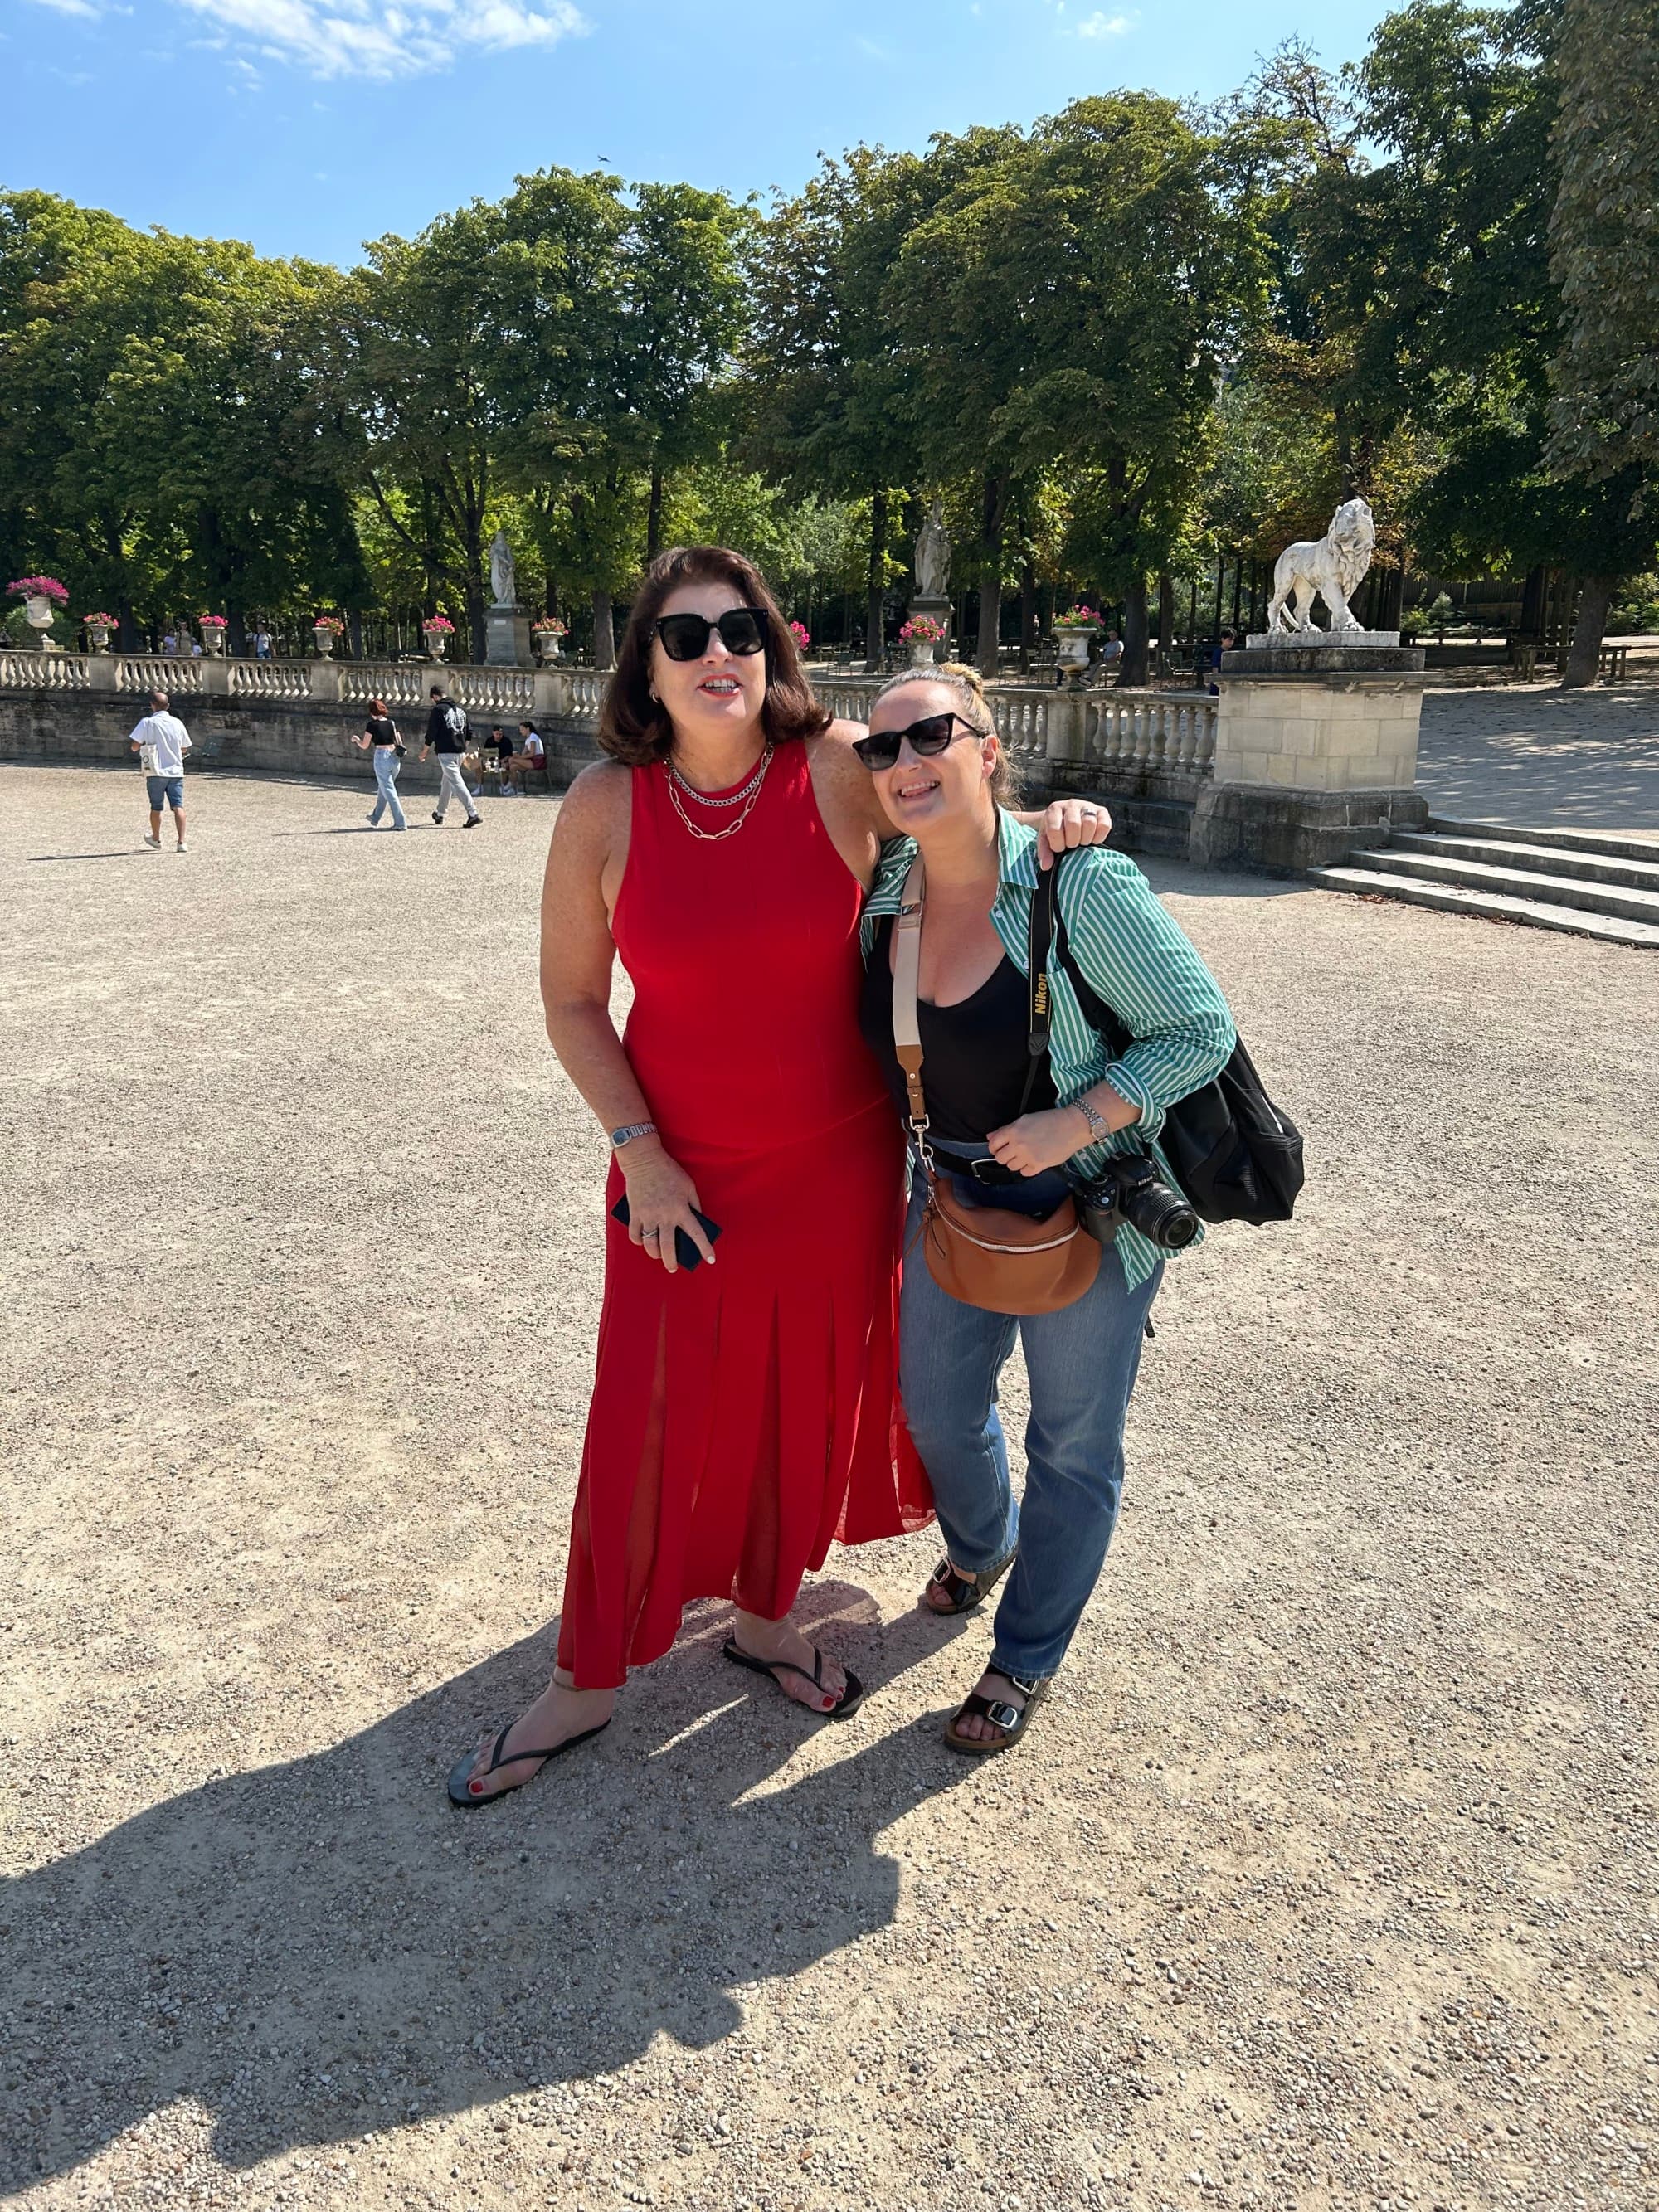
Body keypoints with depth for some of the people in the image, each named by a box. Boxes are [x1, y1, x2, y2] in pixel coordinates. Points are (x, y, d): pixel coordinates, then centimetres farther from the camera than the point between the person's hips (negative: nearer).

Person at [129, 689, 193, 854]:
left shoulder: (147, 723, -6)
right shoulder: (177, 723, 3)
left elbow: (134, 746, -9)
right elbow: (184, 749, 12)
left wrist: (145, 744, 10)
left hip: (156, 772, -1)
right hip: (176, 771, 1)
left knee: (156, 807, 14)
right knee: (178, 806, -4)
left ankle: (156, 839, 29)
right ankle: (181, 842, -15)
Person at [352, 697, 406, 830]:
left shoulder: (372, 725, -6)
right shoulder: (392, 723, 7)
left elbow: (364, 746, 2)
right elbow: (400, 743, 7)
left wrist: (356, 739, 20)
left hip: (381, 757, -6)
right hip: (395, 758, 6)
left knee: (389, 792, -2)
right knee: (383, 789, 21)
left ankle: (400, 823, -7)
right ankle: (375, 818, 36)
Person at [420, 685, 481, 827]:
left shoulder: (438, 710, -8)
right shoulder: (461, 709, 13)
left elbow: (431, 734, -8)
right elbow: (469, 733, 13)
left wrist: (424, 752, 4)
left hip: (446, 753, -7)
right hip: (460, 752, 8)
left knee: (457, 783, -10)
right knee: (446, 783, 19)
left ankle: (473, 814, -20)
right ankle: (440, 813, 32)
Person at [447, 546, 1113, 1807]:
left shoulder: (842, 771, -11)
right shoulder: (606, 807, -10)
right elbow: (571, 1001, -2)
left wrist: (1046, 828, -11)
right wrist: (639, 1153, -9)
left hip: (837, 1164, 1)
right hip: (680, 1176, -1)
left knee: (805, 1399, 16)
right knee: (648, 1420, 7)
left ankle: (766, 1614, 43)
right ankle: (587, 1681, 28)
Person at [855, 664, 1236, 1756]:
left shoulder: (1081, 885, -25)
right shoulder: (885, 887, -8)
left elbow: (1202, 1028, -19)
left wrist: (1077, 1122, -27)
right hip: (955, 1193, 6)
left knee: (1074, 1443, 13)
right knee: (937, 1406, 22)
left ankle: (1028, 1658, 37)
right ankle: (981, 1543, 57)